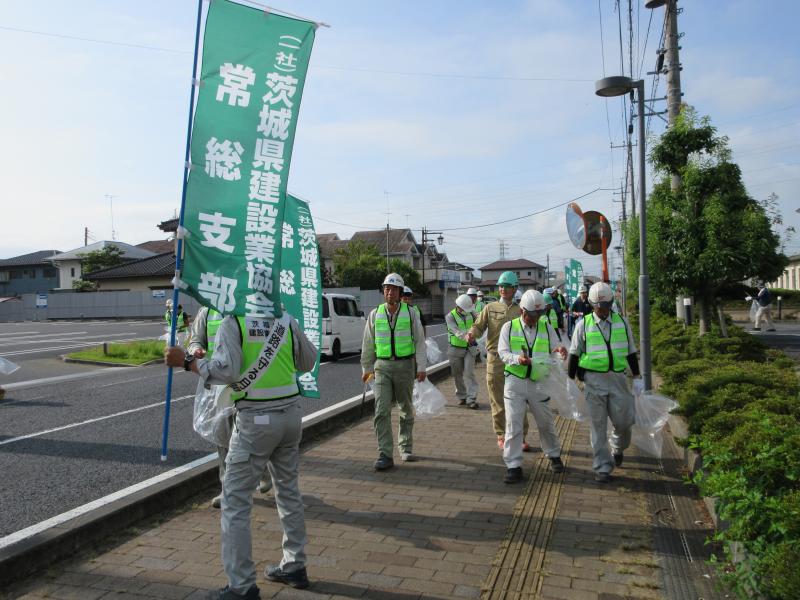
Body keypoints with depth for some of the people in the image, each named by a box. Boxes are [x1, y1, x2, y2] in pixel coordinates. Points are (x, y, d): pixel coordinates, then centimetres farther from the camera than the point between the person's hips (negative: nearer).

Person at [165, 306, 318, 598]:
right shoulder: (287, 321, 5)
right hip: (291, 412, 6)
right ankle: (294, 567, 30)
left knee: (236, 499, 4)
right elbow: (309, 361, 14)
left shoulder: (232, 324, -9)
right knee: (288, 489, 19)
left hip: (255, 419, -6)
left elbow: (226, 370, -20)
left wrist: (186, 361, -10)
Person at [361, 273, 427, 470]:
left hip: (405, 365, 0)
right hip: (382, 367, 1)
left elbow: (420, 341, 1)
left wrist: (421, 367, -5)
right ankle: (385, 455, -4)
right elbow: (368, 344, 11)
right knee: (382, 411, -8)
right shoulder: (375, 314, 4)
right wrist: (366, 368, 14)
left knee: (406, 410, 11)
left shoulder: (410, 313, 0)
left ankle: (406, 449, 28)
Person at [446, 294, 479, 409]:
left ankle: (471, 399, -10)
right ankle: (462, 397, 23)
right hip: (456, 349, -1)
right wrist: (465, 337, -47)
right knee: (457, 375, 7)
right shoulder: (450, 316, -13)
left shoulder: (471, 313, 2)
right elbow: (456, 330, -29)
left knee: (469, 373, -9)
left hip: (469, 348, 2)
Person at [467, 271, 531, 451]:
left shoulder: (520, 311, 9)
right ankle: (501, 436, 18)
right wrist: (472, 333, -20)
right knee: (498, 401, 6)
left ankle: (521, 437, 15)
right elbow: (478, 325, 1)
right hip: (495, 358, -1)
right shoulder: (490, 308, 7)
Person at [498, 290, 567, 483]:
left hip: (539, 382, 2)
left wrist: (560, 349, -19)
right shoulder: (509, 327, 0)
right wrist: (517, 359, -25)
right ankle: (513, 466, 7)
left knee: (546, 423, 16)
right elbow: (503, 352, -5)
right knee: (513, 425, -2)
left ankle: (554, 456, 39)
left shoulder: (546, 328, 7)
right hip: (515, 381, -2)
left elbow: (555, 347, 6)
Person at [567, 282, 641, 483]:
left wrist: (637, 378, 9)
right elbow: (574, 354, 4)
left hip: (618, 378, 2)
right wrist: (570, 379, 2)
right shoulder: (583, 325, 0)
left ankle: (618, 449, 38)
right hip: (593, 380, -2)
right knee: (598, 425, 2)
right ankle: (602, 468, 12)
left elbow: (631, 352, 13)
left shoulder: (622, 323, 7)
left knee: (623, 422, 4)